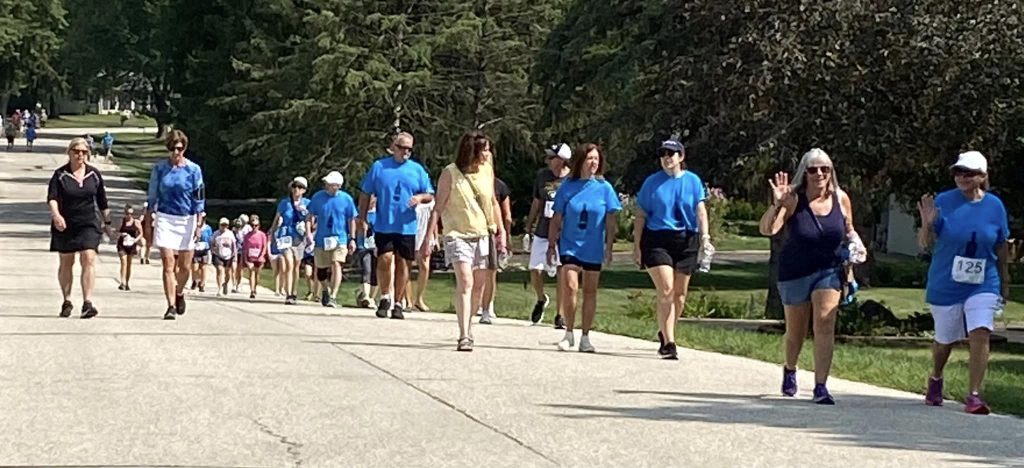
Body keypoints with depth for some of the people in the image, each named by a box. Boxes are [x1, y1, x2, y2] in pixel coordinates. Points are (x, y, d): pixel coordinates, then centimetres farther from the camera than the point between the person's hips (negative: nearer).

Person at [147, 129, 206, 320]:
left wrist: (199, 224, -5)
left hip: (187, 220, 0)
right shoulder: (160, 168, 2)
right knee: (168, 264, -9)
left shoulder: (193, 170, 0)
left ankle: (179, 293, 35)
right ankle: (171, 306, -7)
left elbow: (199, 199, 1)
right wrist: (148, 222, 6)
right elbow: (152, 196, 8)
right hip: (165, 218, 0)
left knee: (185, 266, 6)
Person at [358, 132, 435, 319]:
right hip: (384, 225, -1)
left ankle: (398, 303, 15)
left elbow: (430, 195, 11)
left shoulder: (417, 170, 9)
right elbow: (365, 194, 9)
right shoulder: (379, 167, 6)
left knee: (402, 263, 4)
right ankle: (385, 297, 7)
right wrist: (362, 217, 2)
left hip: (407, 227, 2)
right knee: (385, 259, -13)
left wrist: (420, 197, -11)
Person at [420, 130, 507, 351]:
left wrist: (501, 231, 15)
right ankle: (464, 336, -22)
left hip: (483, 235, 5)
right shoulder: (450, 173, -8)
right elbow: (438, 207, -5)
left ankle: (468, 326, 27)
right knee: (465, 282, -18)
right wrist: (428, 238, -8)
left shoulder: (487, 170, 6)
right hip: (458, 235, -5)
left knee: (479, 285, 8)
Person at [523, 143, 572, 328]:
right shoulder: (542, 176, 5)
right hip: (542, 234, 3)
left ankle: (559, 315, 9)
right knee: (535, 270, -2)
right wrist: (528, 231, 14)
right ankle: (541, 299, 28)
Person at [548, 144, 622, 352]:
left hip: (593, 248, 1)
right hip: (570, 246, -1)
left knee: (590, 291, 7)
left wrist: (609, 247, -2)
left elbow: (611, 220, 3)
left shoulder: (604, 188, -1)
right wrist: (551, 245, 4)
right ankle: (569, 333, -1)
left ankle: (585, 337, 17)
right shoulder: (568, 186, 0)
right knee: (569, 287, -15)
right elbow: (557, 219, 5)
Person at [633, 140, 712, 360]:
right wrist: (637, 245, 1)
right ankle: (668, 342, -10)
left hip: (686, 241, 2)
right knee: (666, 290, -13)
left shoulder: (692, 181, 6)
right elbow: (641, 215, 5)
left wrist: (704, 235, -16)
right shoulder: (652, 182, 3)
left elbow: (700, 210, 0)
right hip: (657, 240, -2)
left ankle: (665, 334, 30)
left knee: (680, 293, 8)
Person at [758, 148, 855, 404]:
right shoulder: (793, 199, -15)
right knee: (796, 330, 14)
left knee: (825, 323, -17)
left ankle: (821, 386, -17)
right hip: (795, 273, -1)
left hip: (829, 272, 1)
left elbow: (849, 232, 14)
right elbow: (767, 229, -26)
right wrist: (777, 204, -40)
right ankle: (790, 370, 45)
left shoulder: (841, 199, -4)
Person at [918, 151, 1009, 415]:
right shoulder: (943, 202, -6)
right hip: (946, 285, -1)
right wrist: (927, 224, -23)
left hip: (982, 285, 1)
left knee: (980, 334, -16)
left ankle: (974, 396, -13)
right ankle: (936, 379, 42)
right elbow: (926, 244, -3)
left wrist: (1005, 283, 15)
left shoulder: (994, 206, 0)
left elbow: (1001, 247, 10)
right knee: (945, 339, 12)